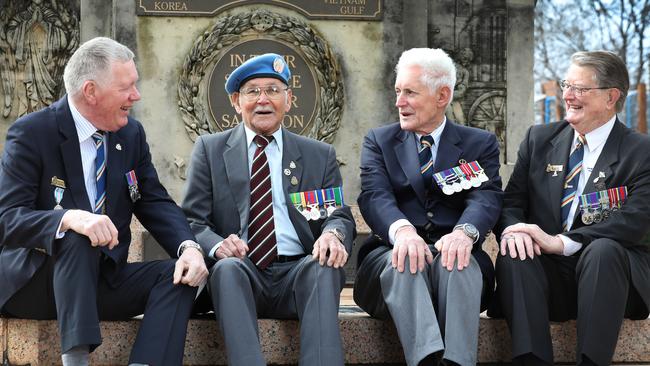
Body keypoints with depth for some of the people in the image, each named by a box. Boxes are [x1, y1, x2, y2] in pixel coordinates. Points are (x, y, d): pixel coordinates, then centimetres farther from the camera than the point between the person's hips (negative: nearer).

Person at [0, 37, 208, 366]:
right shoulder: (30, 133, -11)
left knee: (179, 274, -17)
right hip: (33, 283, -5)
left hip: (101, 280, 6)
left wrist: (189, 247, -16)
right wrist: (70, 218, -40)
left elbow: (155, 204, 6)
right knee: (76, 239, -34)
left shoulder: (132, 134, 7)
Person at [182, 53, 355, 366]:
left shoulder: (320, 156, 16)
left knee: (324, 267, -32)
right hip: (239, 274, -1)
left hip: (300, 272, 1)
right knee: (228, 266, -34)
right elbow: (193, 220, 6)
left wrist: (334, 233, -19)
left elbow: (340, 215, 8)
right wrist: (217, 245, -19)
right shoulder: (209, 149, 13)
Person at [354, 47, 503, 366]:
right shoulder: (379, 141, 16)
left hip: (451, 251, 0)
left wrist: (465, 232, -30)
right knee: (403, 261, -35)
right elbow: (375, 196, -4)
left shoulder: (480, 144, 15)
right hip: (392, 252, 0)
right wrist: (402, 229, -29)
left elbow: (486, 198, -4)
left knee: (458, 261, -35)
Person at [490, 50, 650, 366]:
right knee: (513, 255, -28)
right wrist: (511, 229, -17)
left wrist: (561, 242, -24)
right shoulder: (538, 139, 14)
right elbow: (512, 201, 9)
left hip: (606, 268, -3)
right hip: (547, 273, 3)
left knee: (603, 249, -34)